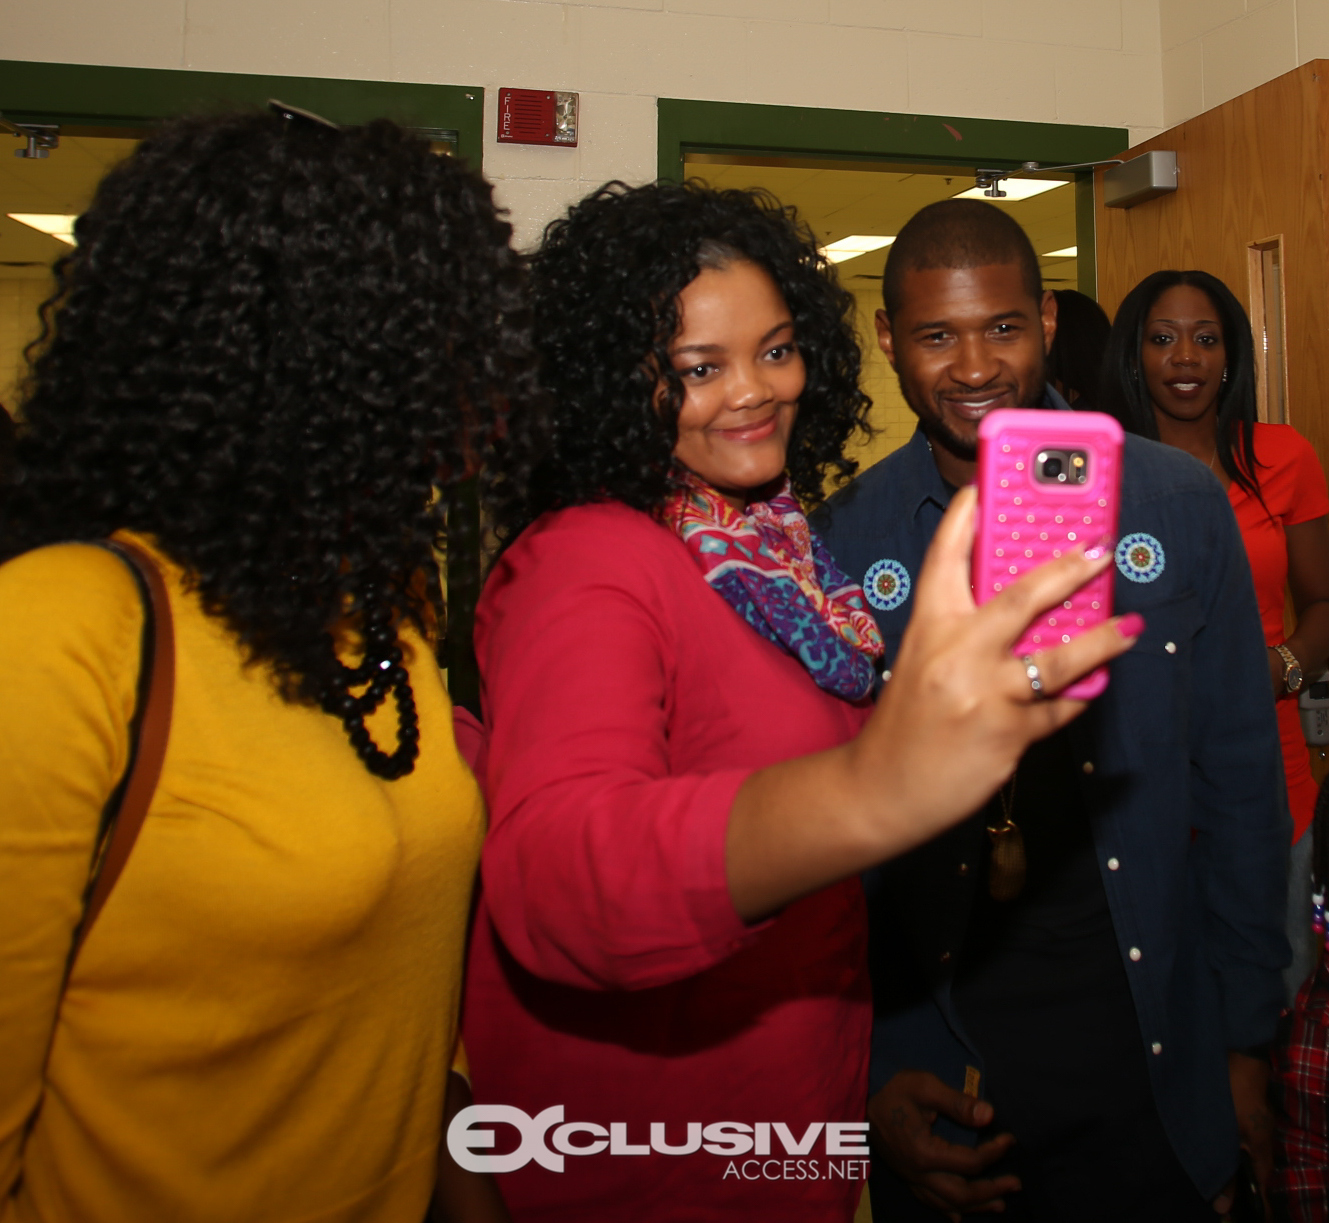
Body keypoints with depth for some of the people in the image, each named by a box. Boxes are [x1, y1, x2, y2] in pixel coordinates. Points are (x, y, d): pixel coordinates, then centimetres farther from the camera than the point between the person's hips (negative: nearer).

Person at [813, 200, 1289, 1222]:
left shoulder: (1180, 506, -4)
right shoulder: (841, 543, -5)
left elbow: (1238, 785, 2)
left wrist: (1243, 1038, 3)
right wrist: (871, 1073, -5)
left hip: (1144, 1061, 1)